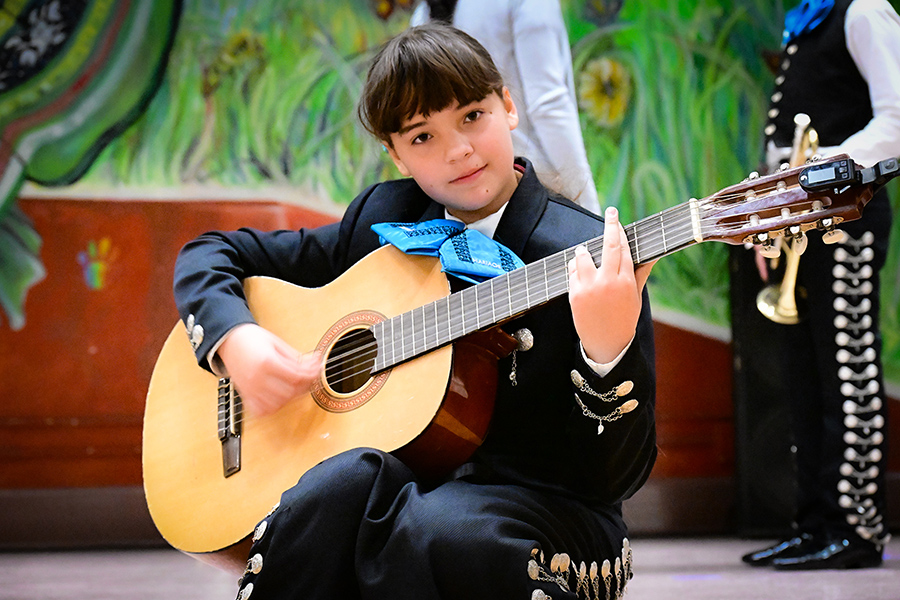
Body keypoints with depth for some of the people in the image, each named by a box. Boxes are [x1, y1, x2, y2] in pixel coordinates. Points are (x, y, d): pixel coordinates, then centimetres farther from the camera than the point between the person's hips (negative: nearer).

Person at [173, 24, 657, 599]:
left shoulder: (591, 262, -7)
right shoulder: (383, 221, 8)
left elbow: (615, 478, -13)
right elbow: (211, 253, 16)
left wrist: (607, 355, -33)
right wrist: (234, 338, -5)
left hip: (539, 505, -3)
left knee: (433, 525, -38)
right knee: (352, 477, -33)